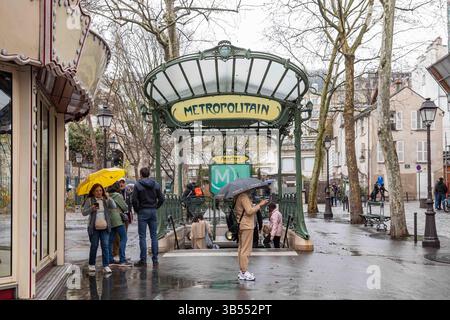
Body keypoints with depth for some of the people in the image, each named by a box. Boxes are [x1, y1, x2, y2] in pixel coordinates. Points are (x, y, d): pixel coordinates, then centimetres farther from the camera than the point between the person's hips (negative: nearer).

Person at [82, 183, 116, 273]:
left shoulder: (106, 200, 8)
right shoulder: (89, 200, 3)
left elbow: (114, 206, -7)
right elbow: (83, 212, -1)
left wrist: (108, 197, -16)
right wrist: (91, 209, -17)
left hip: (104, 227, 1)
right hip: (94, 227, -1)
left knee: (105, 246, -3)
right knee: (94, 246, 7)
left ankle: (106, 266, 0)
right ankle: (91, 265, 21)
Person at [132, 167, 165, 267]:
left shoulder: (138, 185, -6)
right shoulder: (156, 184, 5)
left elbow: (134, 200, -11)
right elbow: (161, 199, 2)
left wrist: (137, 210, 2)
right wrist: (155, 207, 11)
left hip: (142, 212, -3)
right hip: (153, 211, 4)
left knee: (142, 237, 1)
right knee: (154, 236, 7)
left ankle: (143, 260, 2)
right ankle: (155, 260, 8)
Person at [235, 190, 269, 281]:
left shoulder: (240, 196, 16)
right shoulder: (244, 196, -14)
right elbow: (249, 211, -20)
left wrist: (258, 205, 11)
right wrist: (260, 205, -11)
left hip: (241, 226, 10)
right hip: (247, 226, -10)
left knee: (241, 249, 12)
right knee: (246, 250, -6)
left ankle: (242, 272, 18)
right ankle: (244, 272, -3)